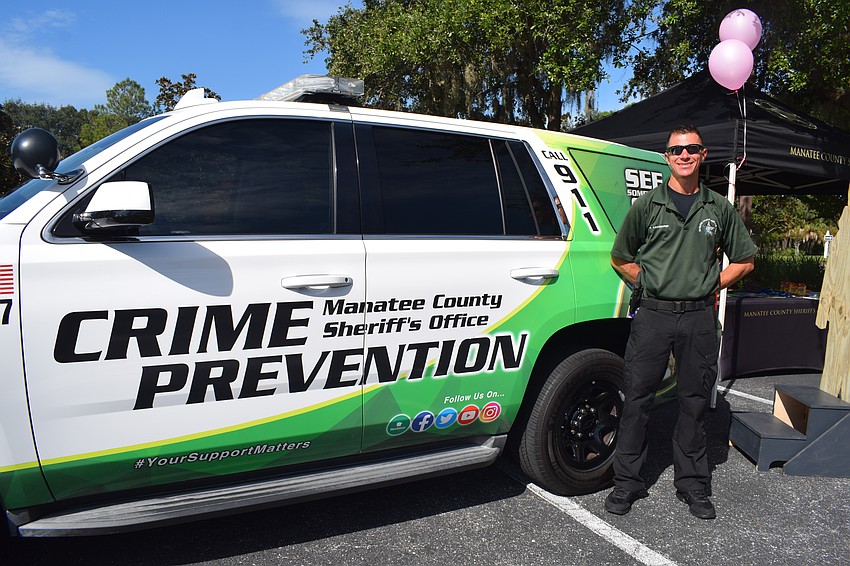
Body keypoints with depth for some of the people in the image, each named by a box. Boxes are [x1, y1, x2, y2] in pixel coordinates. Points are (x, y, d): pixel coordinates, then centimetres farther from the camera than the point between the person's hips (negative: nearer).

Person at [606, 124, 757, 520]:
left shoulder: (720, 209, 9)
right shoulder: (647, 205, 5)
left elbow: (744, 261, 17)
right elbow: (620, 258, 12)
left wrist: (711, 284, 6)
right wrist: (651, 283, 3)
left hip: (699, 318, 2)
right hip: (654, 314, -1)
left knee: (695, 402, 9)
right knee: (637, 400, 1)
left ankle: (692, 484, 25)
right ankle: (627, 482, 14)